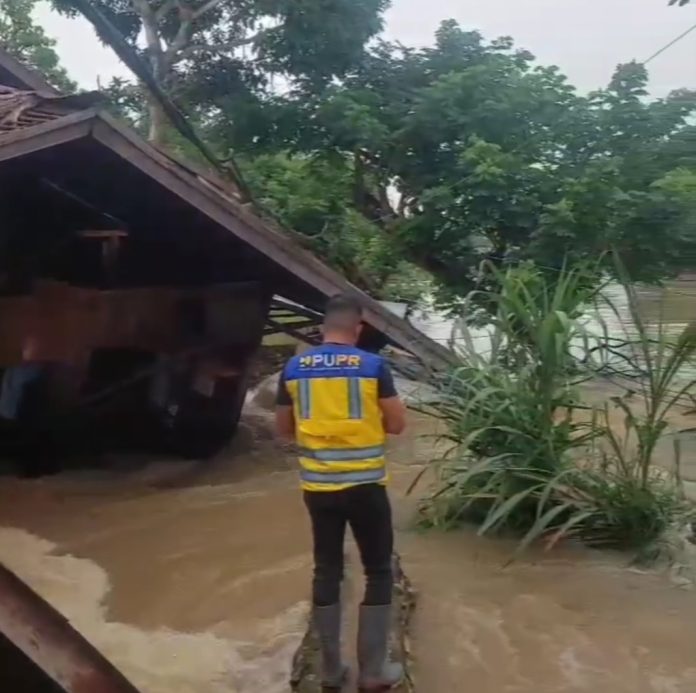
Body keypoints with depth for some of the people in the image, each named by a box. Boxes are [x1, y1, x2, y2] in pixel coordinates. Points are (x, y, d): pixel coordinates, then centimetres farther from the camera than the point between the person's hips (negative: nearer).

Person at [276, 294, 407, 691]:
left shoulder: (294, 369, 0)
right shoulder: (373, 366, -8)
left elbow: (284, 429, 9)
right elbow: (397, 424, -3)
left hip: (318, 487, 3)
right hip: (366, 486, -3)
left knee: (327, 572, 14)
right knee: (379, 572, 11)